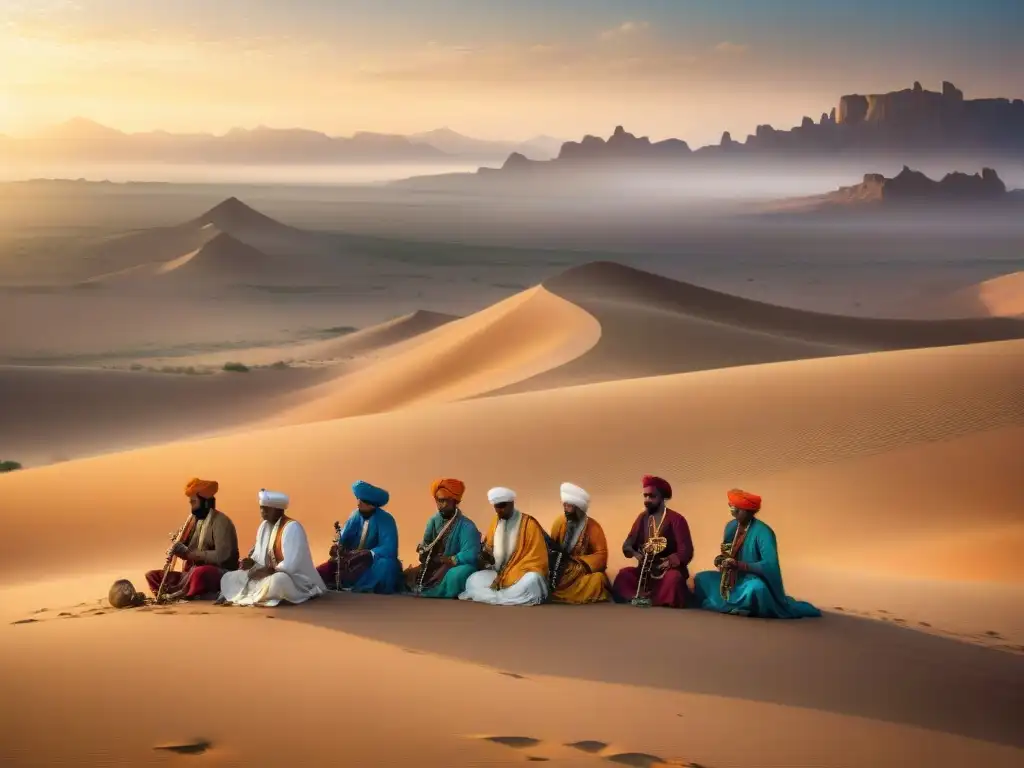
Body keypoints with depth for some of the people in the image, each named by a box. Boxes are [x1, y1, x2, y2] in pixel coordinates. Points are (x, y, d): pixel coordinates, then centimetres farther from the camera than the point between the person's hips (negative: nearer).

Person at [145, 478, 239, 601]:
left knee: (199, 573, -42)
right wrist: (179, 547, -10)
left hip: (221, 576, -9)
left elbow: (222, 556, -23)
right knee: (152, 575, 2)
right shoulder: (195, 520, 14)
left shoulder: (220, 522, -11)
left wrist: (189, 553, -23)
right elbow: (189, 552, 13)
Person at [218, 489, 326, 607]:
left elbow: (291, 565, -25)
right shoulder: (264, 526, 7)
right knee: (229, 578, 3)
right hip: (270, 574, 8)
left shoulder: (292, 527, -18)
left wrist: (268, 570, -22)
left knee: (277, 580, -42)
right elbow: (259, 555, 13)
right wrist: (251, 562, -8)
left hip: (294, 579, -8)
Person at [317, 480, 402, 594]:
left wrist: (366, 554, -38)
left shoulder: (385, 520, -16)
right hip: (354, 562, 3)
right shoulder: (355, 516, -1)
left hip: (374, 562, -3)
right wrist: (337, 547, -25)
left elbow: (389, 549, -25)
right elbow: (343, 540, -2)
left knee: (385, 565, -38)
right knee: (319, 573, -13)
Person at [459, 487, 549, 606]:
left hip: (524, 573, -5)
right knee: (473, 580, -18)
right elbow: (489, 549, 17)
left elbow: (536, 558, -12)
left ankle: (491, 596, -28)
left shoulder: (529, 524, -10)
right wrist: (486, 556, -10)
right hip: (499, 573, 5)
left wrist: (507, 577, -17)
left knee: (531, 581, -39)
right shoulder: (495, 523, 8)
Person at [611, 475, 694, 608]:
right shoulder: (642, 518, 9)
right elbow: (627, 545, 9)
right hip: (646, 571, 4)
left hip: (668, 570, -4)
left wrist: (667, 563, -29)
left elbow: (686, 552, -11)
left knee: (674, 578, -36)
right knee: (623, 575, -23)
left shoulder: (675, 519, -6)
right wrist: (636, 554, -14)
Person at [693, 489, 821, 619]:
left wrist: (739, 565, -33)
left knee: (756, 589, -41)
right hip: (733, 580, 8)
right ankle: (733, 603, 4)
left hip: (753, 582, -8)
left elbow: (770, 564, -27)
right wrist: (721, 559, -9)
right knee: (701, 579, 0)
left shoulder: (762, 531, -20)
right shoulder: (731, 526, 2)